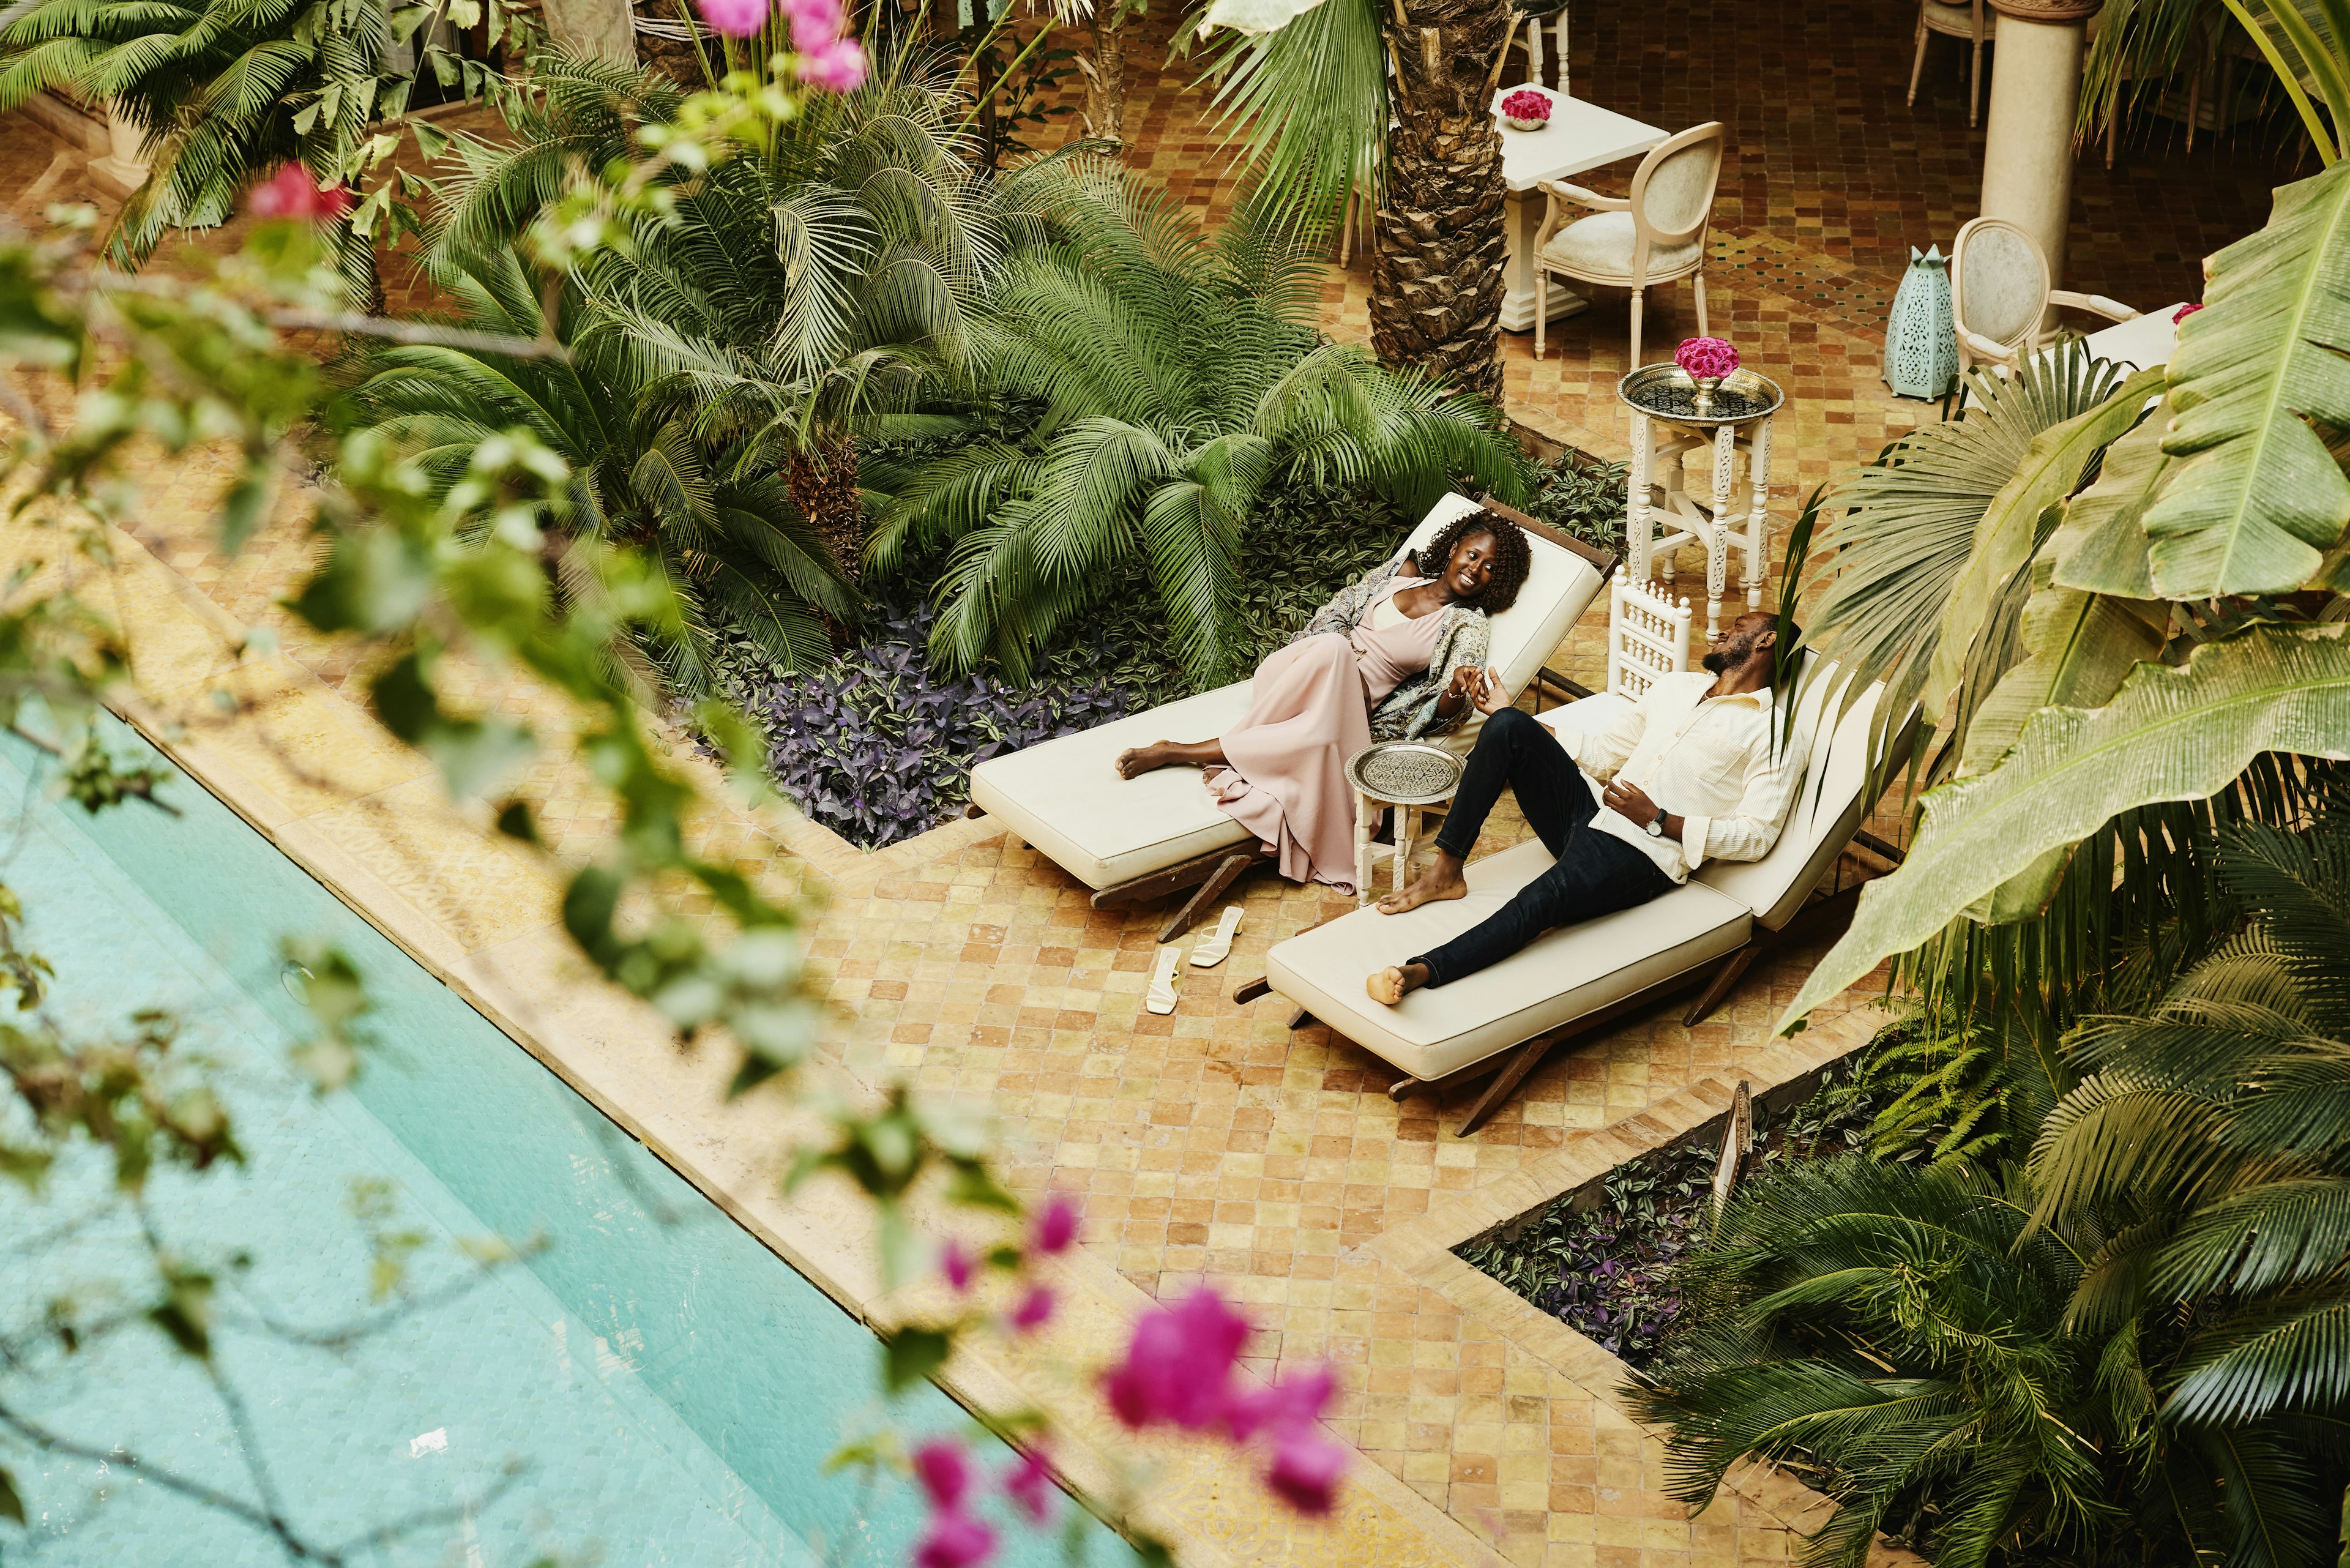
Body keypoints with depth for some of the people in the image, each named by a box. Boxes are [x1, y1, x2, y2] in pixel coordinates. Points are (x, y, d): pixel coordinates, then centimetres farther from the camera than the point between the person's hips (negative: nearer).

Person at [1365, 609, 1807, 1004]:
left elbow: (1756, 836, -7)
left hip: (1642, 852, -7)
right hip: (1591, 808, 7)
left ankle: (1420, 972, -51)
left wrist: (1658, 820, -14)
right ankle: (1446, 872, -15)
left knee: (1545, 898, -37)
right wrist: (1514, 720, 15)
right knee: (1508, 727, -17)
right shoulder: (1679, 686, 25)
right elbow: (1603, 751, 26)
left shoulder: (1776, 734, 3)